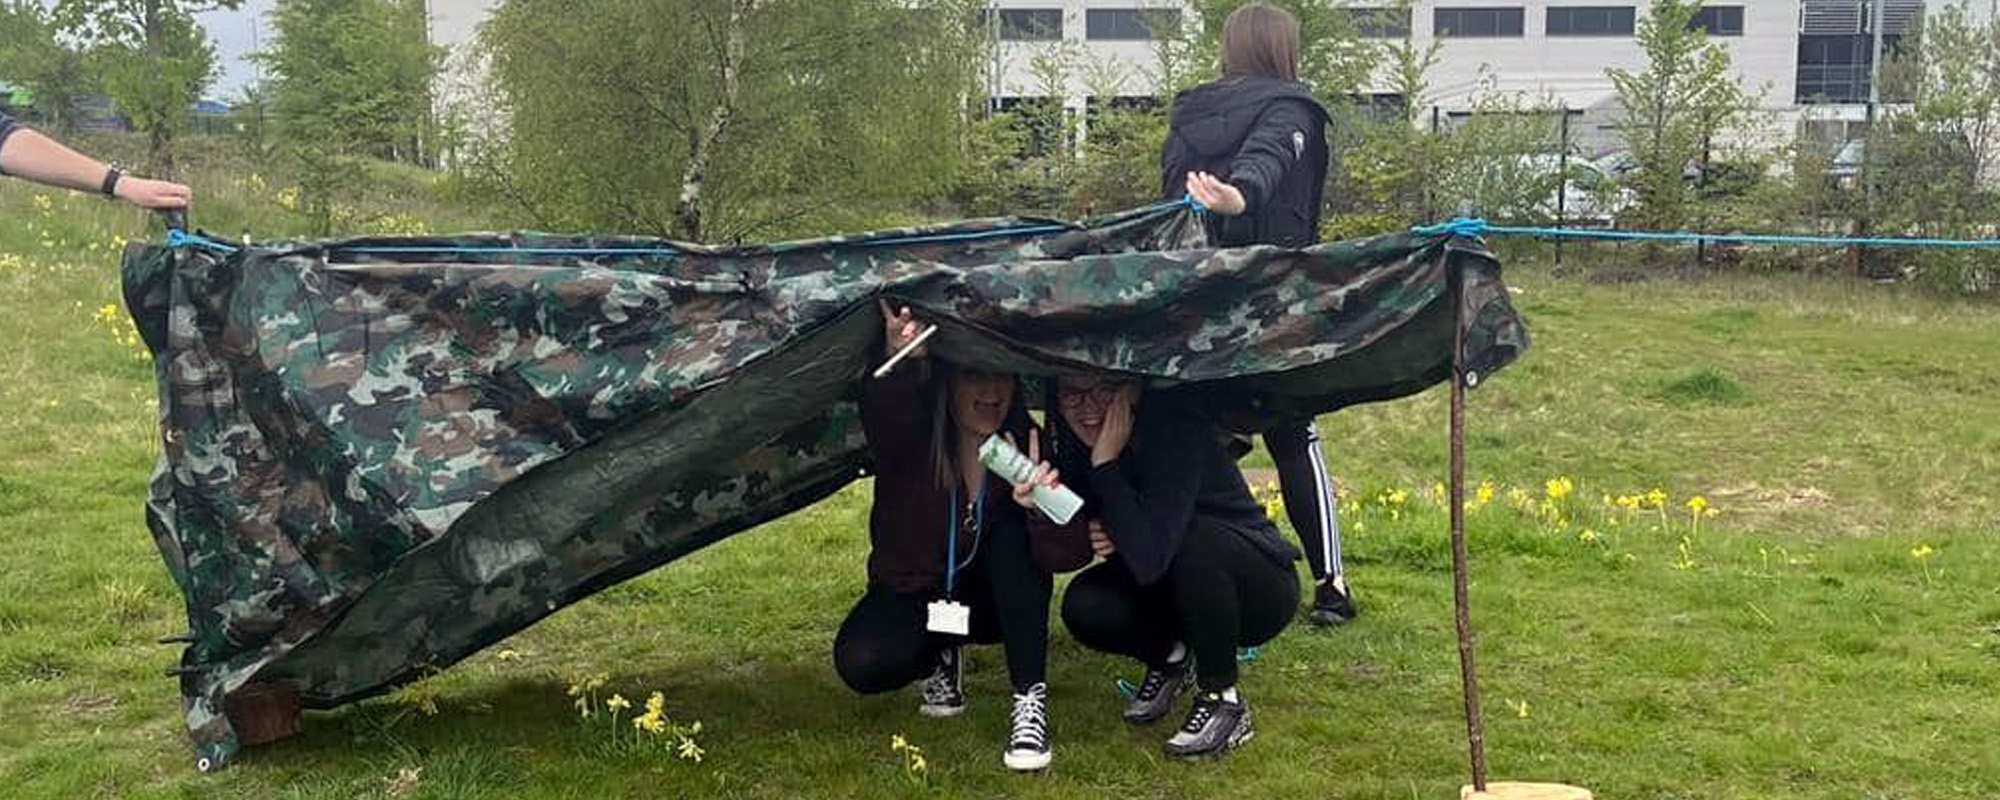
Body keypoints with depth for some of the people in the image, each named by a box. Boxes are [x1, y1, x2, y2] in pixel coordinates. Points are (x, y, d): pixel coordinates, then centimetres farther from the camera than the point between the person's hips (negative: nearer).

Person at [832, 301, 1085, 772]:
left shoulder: (1027, 446, -20)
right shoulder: (910, 435, -23)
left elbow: (1071, 555, -28)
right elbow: (884, 415, -49)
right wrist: (899, 362, -71)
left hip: (992, 599, 1)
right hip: (911, 594, 0)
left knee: (1012, 531, -30)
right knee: (861, 662, -29)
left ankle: (1030, 703, -28)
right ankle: (941, 657, 6)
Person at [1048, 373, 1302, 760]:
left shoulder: (1174, 423, -28)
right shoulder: (1073, 446, -9)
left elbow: (1149, 558, -37)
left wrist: (1106, 464, -35)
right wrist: (1098, 535, -25)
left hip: (1262, 591, -5)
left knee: (1189, 539, -34)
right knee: (1082, 606, -20)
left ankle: (1224, 702, -16)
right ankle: (1168, 656, 11)